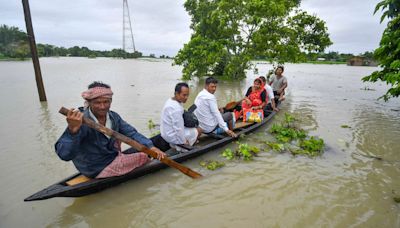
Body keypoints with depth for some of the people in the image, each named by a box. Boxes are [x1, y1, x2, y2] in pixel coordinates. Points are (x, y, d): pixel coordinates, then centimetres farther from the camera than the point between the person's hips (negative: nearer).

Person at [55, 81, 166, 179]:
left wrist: (151, 147, -20)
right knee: (144, 157, -5)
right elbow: (64, 155, -37)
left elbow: (132, 133, -6)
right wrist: (72, 130, -54)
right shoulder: (81, 122, -29)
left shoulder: (113, 117, -8)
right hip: (99, 171, -7)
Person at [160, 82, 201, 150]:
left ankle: (175, 144, 19)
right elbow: (179, 129, -26)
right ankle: (180, 146, 4)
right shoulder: (176, 109, -30)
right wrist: (183, 142, -12)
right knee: (198, 130, 2)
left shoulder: (170, 100, 1)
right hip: (172, 136, -9)